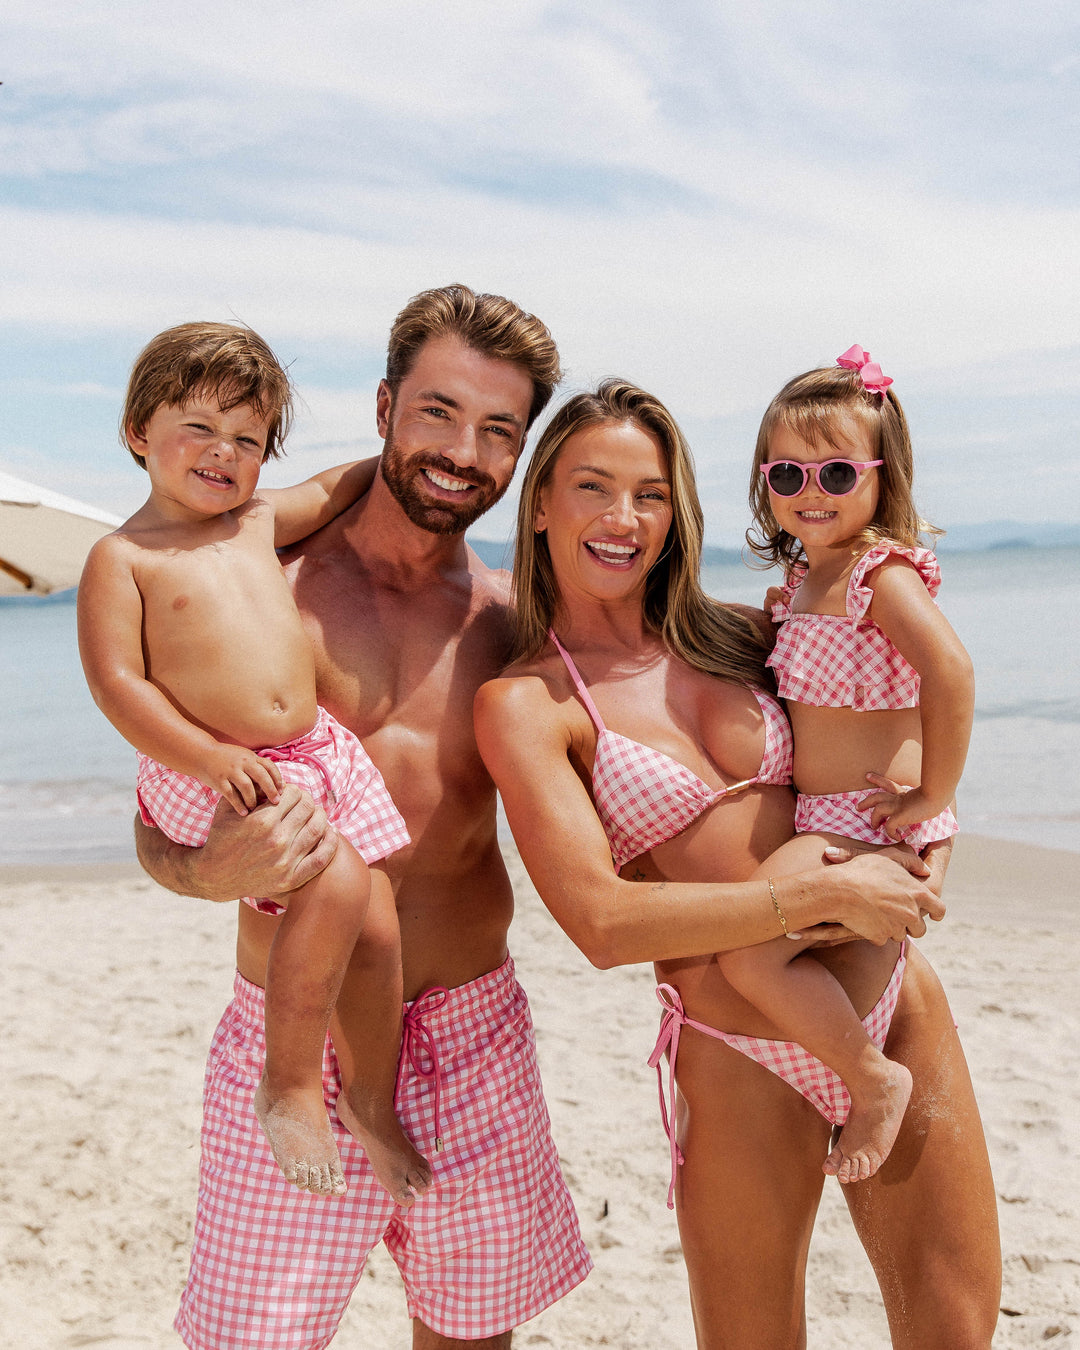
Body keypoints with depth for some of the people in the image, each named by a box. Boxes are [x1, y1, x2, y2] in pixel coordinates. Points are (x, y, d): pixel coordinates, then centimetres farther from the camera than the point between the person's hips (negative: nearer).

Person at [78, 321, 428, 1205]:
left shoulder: (261, 520, 14)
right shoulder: (123, 557, -3)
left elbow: (337, 488, 32)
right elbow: (116, 681, -11)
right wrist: (212, 757, -20)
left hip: (317, 754, 7)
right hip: (214, 778, -6)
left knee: (377, 928, 2)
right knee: (336, 886, -27)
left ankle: (371, 1103, 25)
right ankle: (289, 1085, -6)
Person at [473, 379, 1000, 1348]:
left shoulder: (732, 637, 5)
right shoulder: (525, 702, -8)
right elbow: (602, 921, -18)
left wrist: (926, 845, -2)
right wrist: (823, 894, -19)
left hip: (900, 1012, 5)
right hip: (741, 1060, -4)